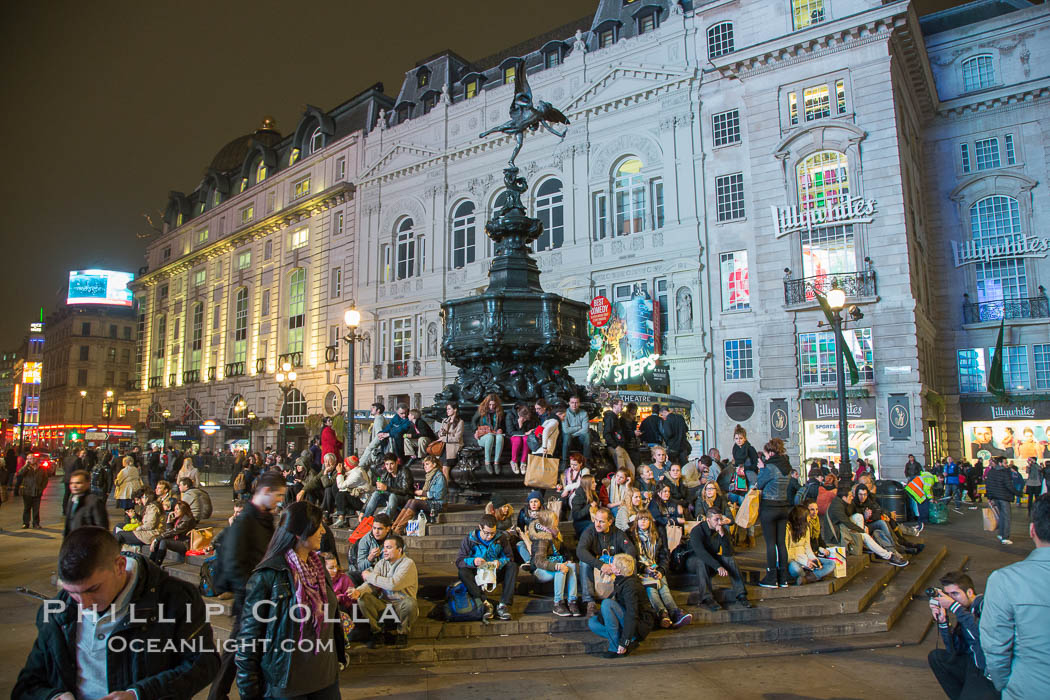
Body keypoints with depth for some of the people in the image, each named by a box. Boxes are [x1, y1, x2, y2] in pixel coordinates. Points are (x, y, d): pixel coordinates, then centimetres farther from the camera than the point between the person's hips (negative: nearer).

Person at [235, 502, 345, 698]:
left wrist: (340, 654, 15)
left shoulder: (318, 566, 3)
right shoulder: (267, 576, -17)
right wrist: (249, 691, -10)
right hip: (285, 685, -5)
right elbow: (249, 635, -12)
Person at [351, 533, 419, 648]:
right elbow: (371, 584, -3)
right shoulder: (381, 563, 8)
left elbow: (393, 584, -25)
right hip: (384, 603, 5)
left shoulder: (408, 564, -12)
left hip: (401, 605, -4)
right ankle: (377, 633, -1)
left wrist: (370, 576, -14)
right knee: (362, 599, -18)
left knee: (410, 603, -36)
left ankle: (402, 633, -6)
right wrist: (359, 591, -27)